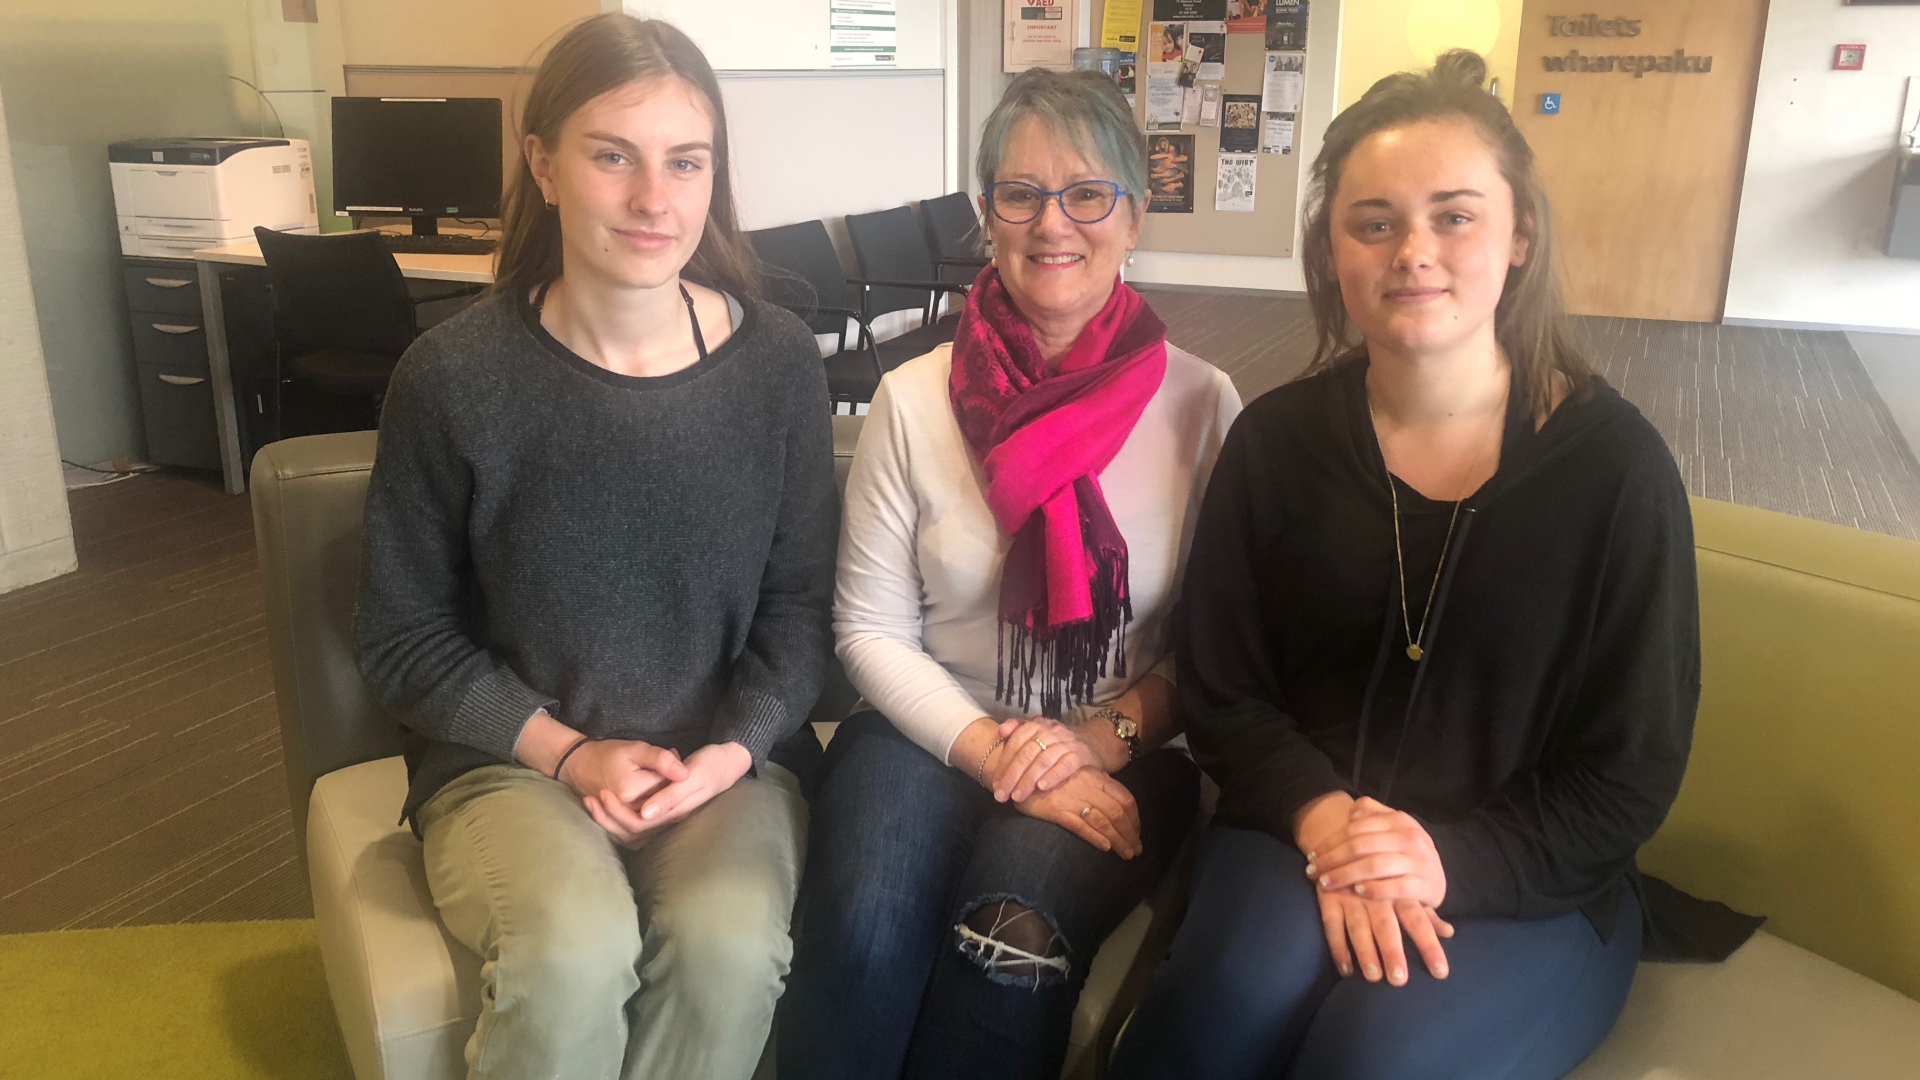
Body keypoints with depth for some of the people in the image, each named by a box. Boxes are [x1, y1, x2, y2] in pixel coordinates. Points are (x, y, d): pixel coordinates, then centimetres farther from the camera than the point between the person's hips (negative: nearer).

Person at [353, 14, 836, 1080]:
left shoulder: (776, 359, -3)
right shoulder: (453, 377, -8)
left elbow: (801, 601, 3)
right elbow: (402, 636, 0)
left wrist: (733, 748, -12)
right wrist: (568, 751, -11)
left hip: (724, 755, 2)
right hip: (511, 758, -1)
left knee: (728, 943, -28)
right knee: (574, 950, -30)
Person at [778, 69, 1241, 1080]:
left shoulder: (1200, 404, 0)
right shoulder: (912, 400, 1)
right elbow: (871, 630, 1)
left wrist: (1108, 738, -14)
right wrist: (995, 754, -13)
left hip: (1124, 756, 0)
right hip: (931, 733, 1)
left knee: (1013, 940, -30)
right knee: (865, 934, -29)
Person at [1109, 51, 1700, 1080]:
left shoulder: (1613, 462, -6)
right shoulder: (1275, 443, -2)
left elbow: (1631, 772, -3)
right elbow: (1220, 693, 2)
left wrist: (1451, 863, -18)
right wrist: (1323, 817, -17)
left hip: (1533, 885, -1)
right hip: (1297, 831, 1)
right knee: (1243, 990, -30)